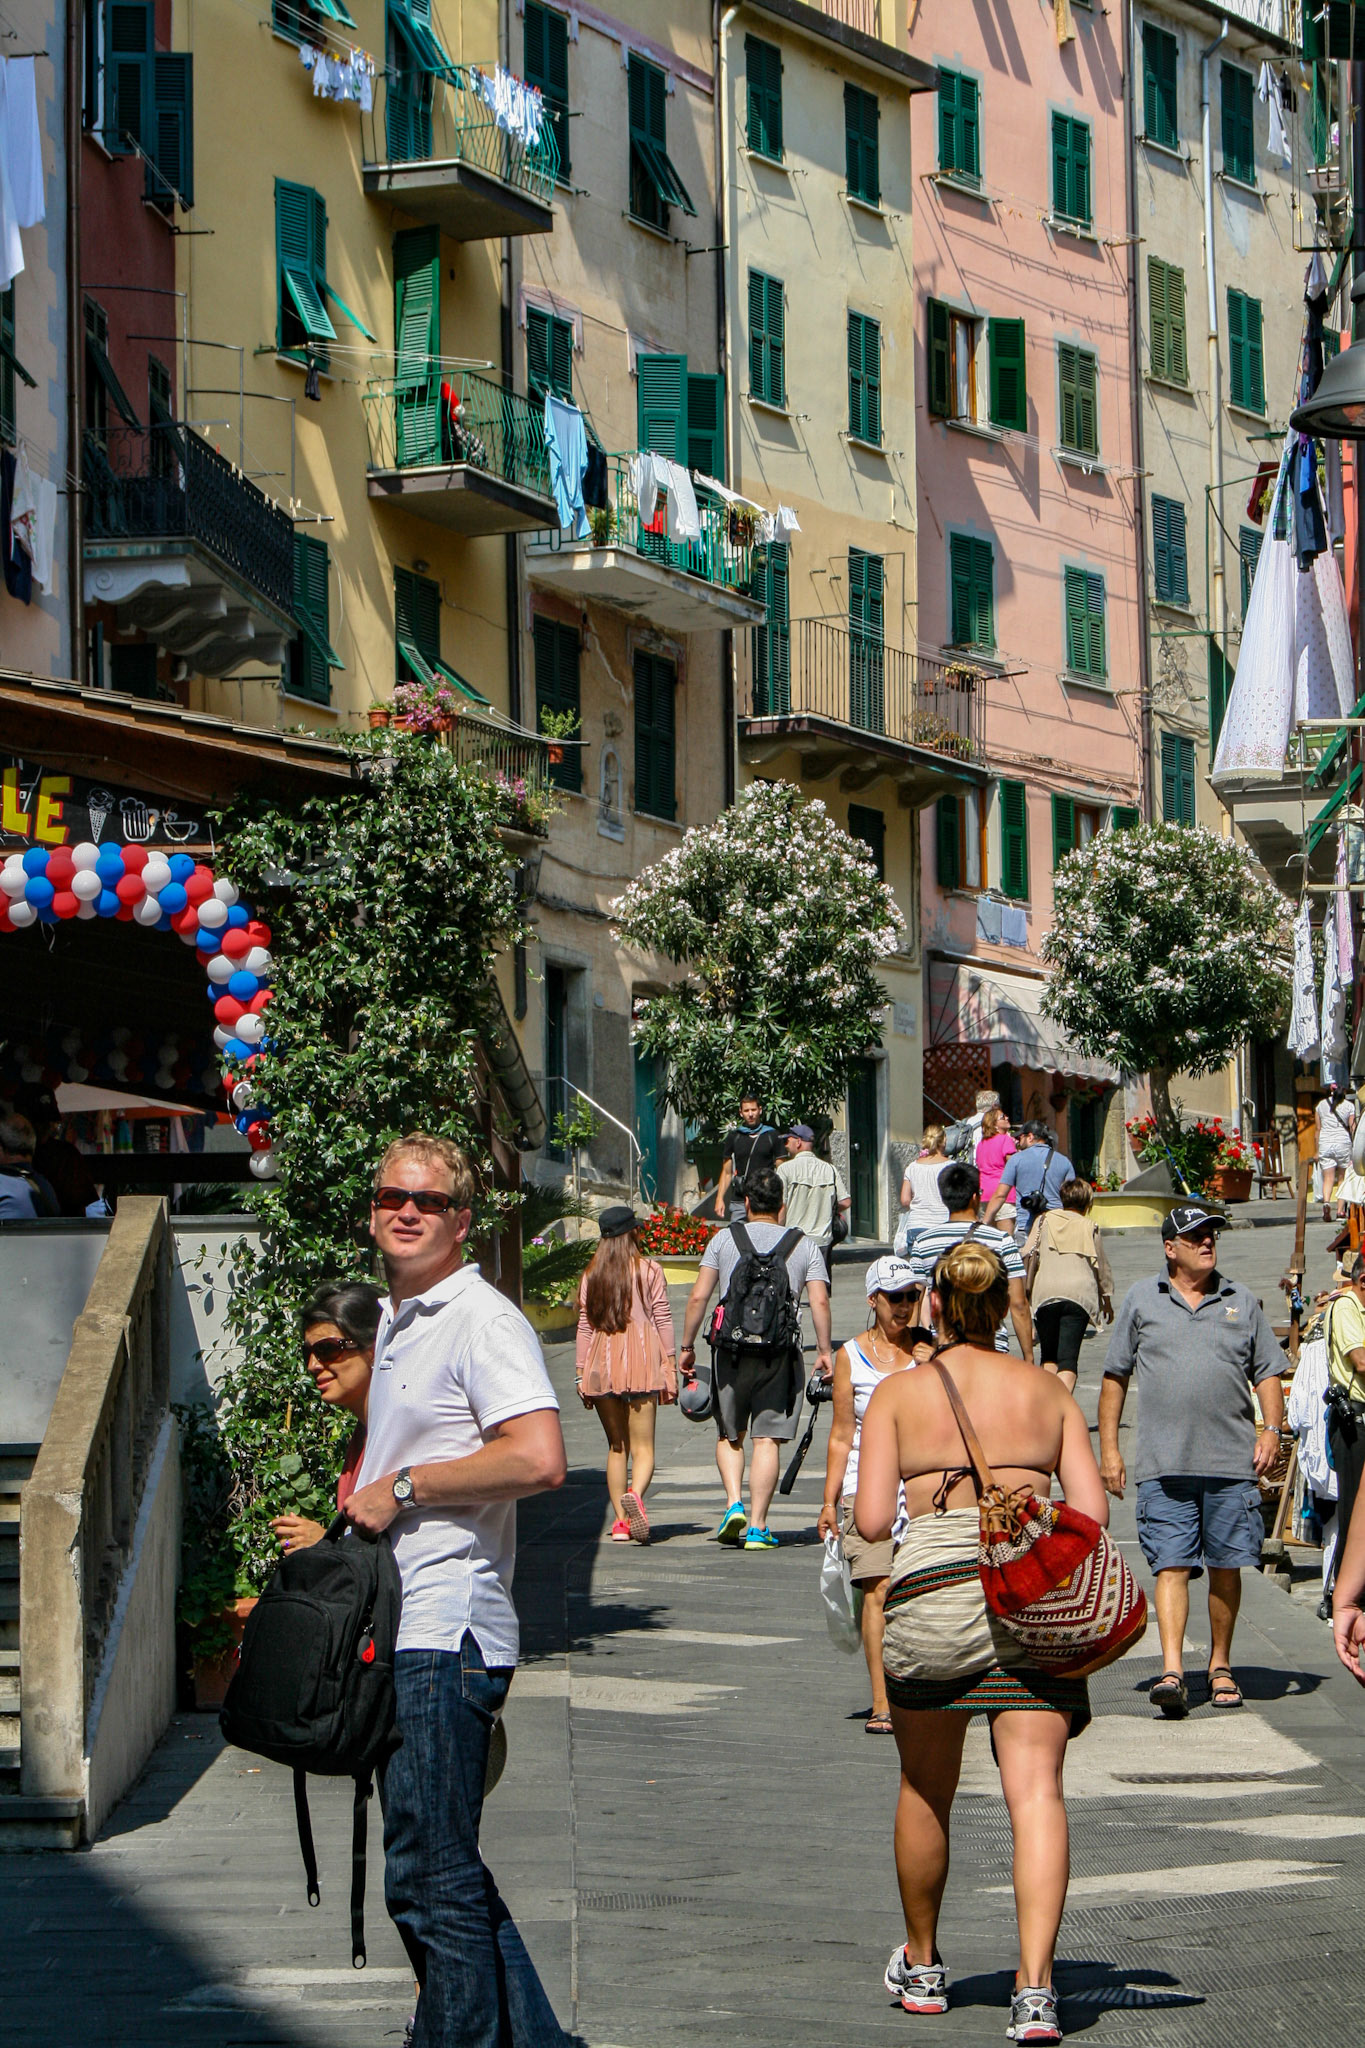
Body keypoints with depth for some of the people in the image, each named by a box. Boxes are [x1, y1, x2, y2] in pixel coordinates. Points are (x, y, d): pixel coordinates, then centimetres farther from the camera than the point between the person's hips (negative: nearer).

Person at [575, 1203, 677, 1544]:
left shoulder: (591, 1276, 8)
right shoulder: (649, 1270, 1)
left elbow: (584, 1327, 8)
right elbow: (663, 1319, -1)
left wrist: (581, 1374, 11)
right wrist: (671, 1367, 3)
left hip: (601, 1365, 2)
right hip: (642, 1362, -2)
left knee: (616, 1446, 12)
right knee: (642, 1446, -3)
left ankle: (620, 1520, 6)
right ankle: (635, 1494, -32)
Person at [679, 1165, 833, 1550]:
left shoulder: (724, 1239, 7)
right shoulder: (805, 1245, 9)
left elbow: (698, 1296, 2)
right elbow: (819, 1302, -3)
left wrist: (687, 1347, 8)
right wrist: (824, 1351, 2)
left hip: (731, 1349, 0)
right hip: (780, 1353, 0)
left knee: (729, 1434, 17)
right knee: (767, 1438, 2)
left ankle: (734, 1504, -1)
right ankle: (757, 1527, 0)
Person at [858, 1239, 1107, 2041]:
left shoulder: (898, 1392, 7)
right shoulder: (1049, 1390, 12)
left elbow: (872, 1521, -1)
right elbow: (1093, 1510, 5)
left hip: (935, 1588, 0)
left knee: (926, 1789, 18)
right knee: (1036, 1787, -4)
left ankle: (922, 1966, 35)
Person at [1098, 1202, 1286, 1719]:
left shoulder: (1242, 1302, 13)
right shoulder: (1141, 1299, 9)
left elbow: (1267, 1373, 15)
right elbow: (1115, 1376, 12)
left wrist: (1271, 1428, -1)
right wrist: (1108, 1447, 6)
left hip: (1232, 1462, 2)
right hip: (1164, 1463, -1)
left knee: (1226, 1566, 5)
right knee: (1171, 1565, -9)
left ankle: (1220, 1665, 19)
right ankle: (1172, 1670, -17)